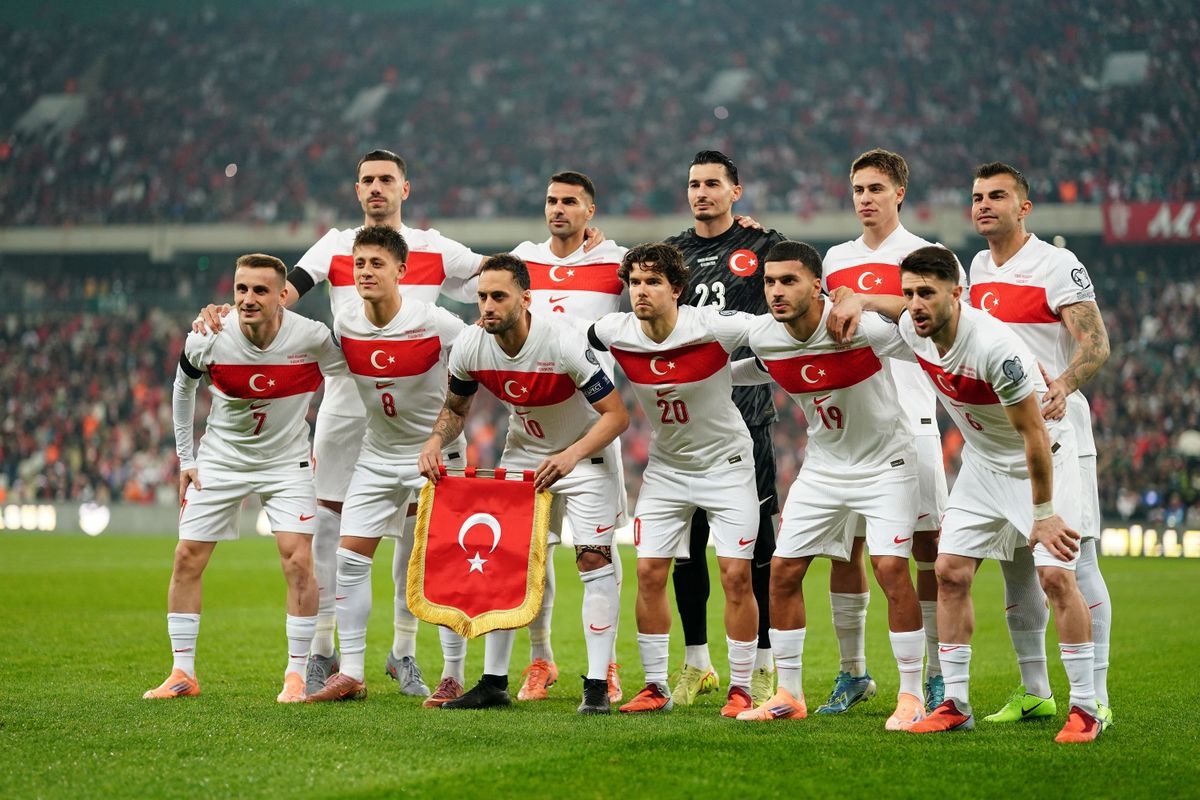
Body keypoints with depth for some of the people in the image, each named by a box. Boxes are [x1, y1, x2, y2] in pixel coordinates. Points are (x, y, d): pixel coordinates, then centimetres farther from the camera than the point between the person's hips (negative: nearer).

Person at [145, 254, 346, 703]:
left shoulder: (312, 338, -22)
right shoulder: (208, 341, -18)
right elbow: (183, 389, 4)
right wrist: (185, 459, 6)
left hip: (287, 462, -1)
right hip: (220, 459, 2)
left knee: (298, 561, -13)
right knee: (187, 559, -1)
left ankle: (297, 674, -1)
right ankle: (183, 674, 11)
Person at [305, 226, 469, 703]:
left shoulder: (435, 325, -21)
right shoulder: (344, 328, -8)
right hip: (378, 456, 5)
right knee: (350, 558, -2)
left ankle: (455, 678, 1)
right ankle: (351, 674, 6)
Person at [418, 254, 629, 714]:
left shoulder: (564, 343, -31)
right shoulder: (470, 346, -16)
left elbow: (617, 415, -25)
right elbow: (456, 408, 4)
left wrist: (571, 456, -38)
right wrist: (435, 442, -16)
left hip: (584, 454, -5)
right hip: (522, 453, 5)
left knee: (594, 559, -13)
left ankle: (597, 684, -10)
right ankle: (494, 682, 10)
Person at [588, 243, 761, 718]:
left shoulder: (713, 328, -24)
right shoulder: (614, 334, -14)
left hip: (726, 463, -3)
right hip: (666, 469, 3)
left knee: (736, 575, -6)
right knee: (649, 573, -2)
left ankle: (740, 690, 5)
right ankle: (656, 688, 11)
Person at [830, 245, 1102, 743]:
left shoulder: (994, 347, -34)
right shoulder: (913, 329, -12)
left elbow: (1034, 435, -28)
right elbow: (903, 308, 16)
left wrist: (1044, 515, -23)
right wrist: (856, 300, 0)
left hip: (1043, 461, -7)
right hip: (983, 464, 7)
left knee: (1056, 574, -16)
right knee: (950, 572, 0)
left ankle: (1085, 709, -7)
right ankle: (955, 705, 7)